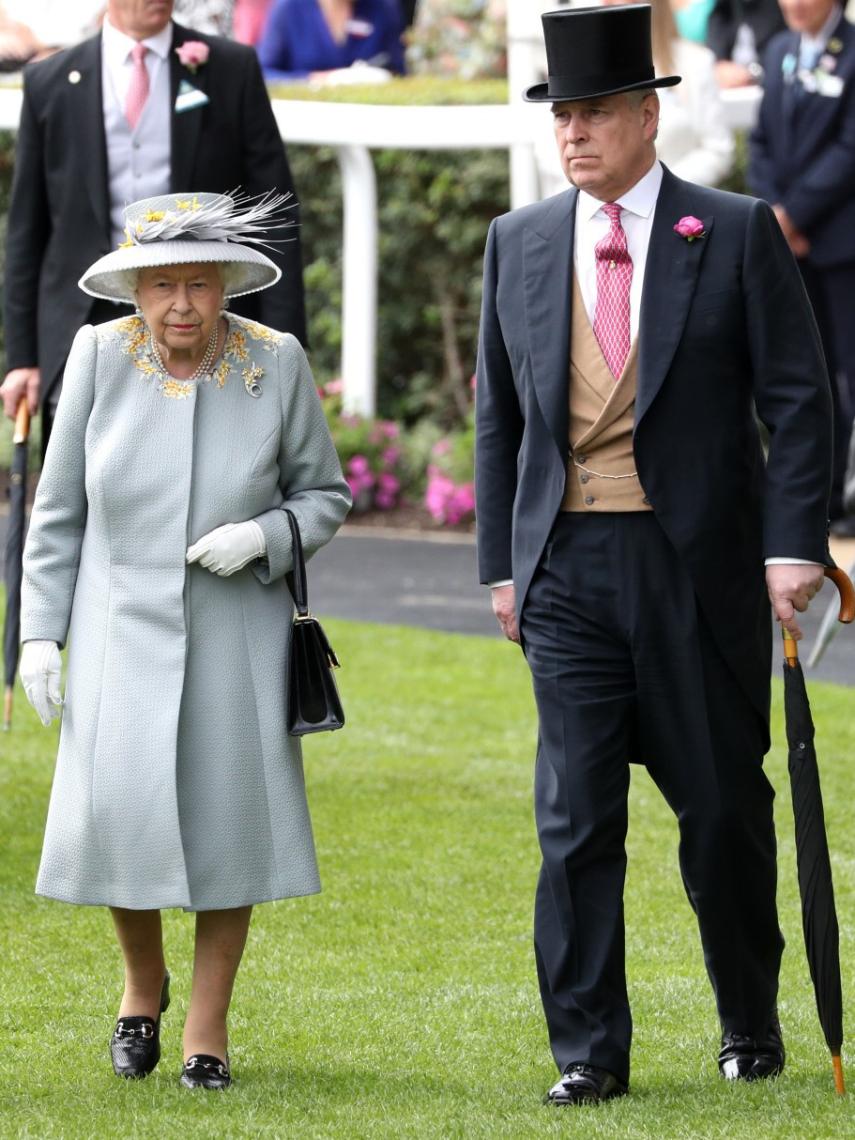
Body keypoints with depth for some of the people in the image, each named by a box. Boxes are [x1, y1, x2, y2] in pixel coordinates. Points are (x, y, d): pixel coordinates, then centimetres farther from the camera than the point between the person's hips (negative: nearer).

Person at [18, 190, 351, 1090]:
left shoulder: (275, 363, -7)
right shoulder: (101, 355, -7)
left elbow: (324, 495, 4)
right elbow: (58, 508, 2)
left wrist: (263, 536, -16)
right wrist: (40, 632, -1)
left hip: (236, 632, 0)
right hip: (123, 624, 0)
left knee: (227, 813, 1)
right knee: (118, 807, -9)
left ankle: (208, 1022, 18)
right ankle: (143, 981, 20)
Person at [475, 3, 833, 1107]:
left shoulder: (736, 234, 0)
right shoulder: (520, 243, 9)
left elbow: (797, 397, -2)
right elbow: (500, 414, 14)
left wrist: (794, 542, -10)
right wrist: (501, 561, 10)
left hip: (700, 562, -2)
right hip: (567, 562, 2)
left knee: (723, 805, 6)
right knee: (574, 815, -3)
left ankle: (749, 1023, 24)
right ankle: (588, 1050, 2)